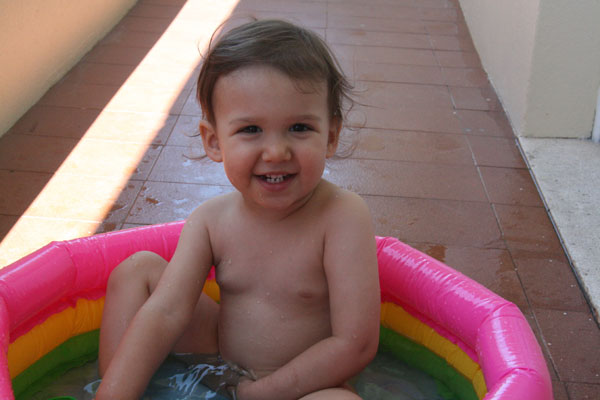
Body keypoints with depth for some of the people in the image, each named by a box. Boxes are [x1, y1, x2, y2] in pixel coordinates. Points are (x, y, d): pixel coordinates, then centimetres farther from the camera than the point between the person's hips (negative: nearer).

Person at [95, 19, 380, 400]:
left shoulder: (343, 216, -27)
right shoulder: (211, 219, -11)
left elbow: (355, 344, -27)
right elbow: (165, 313, -15)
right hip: (220, 354, 5)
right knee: (137, 269, -2)